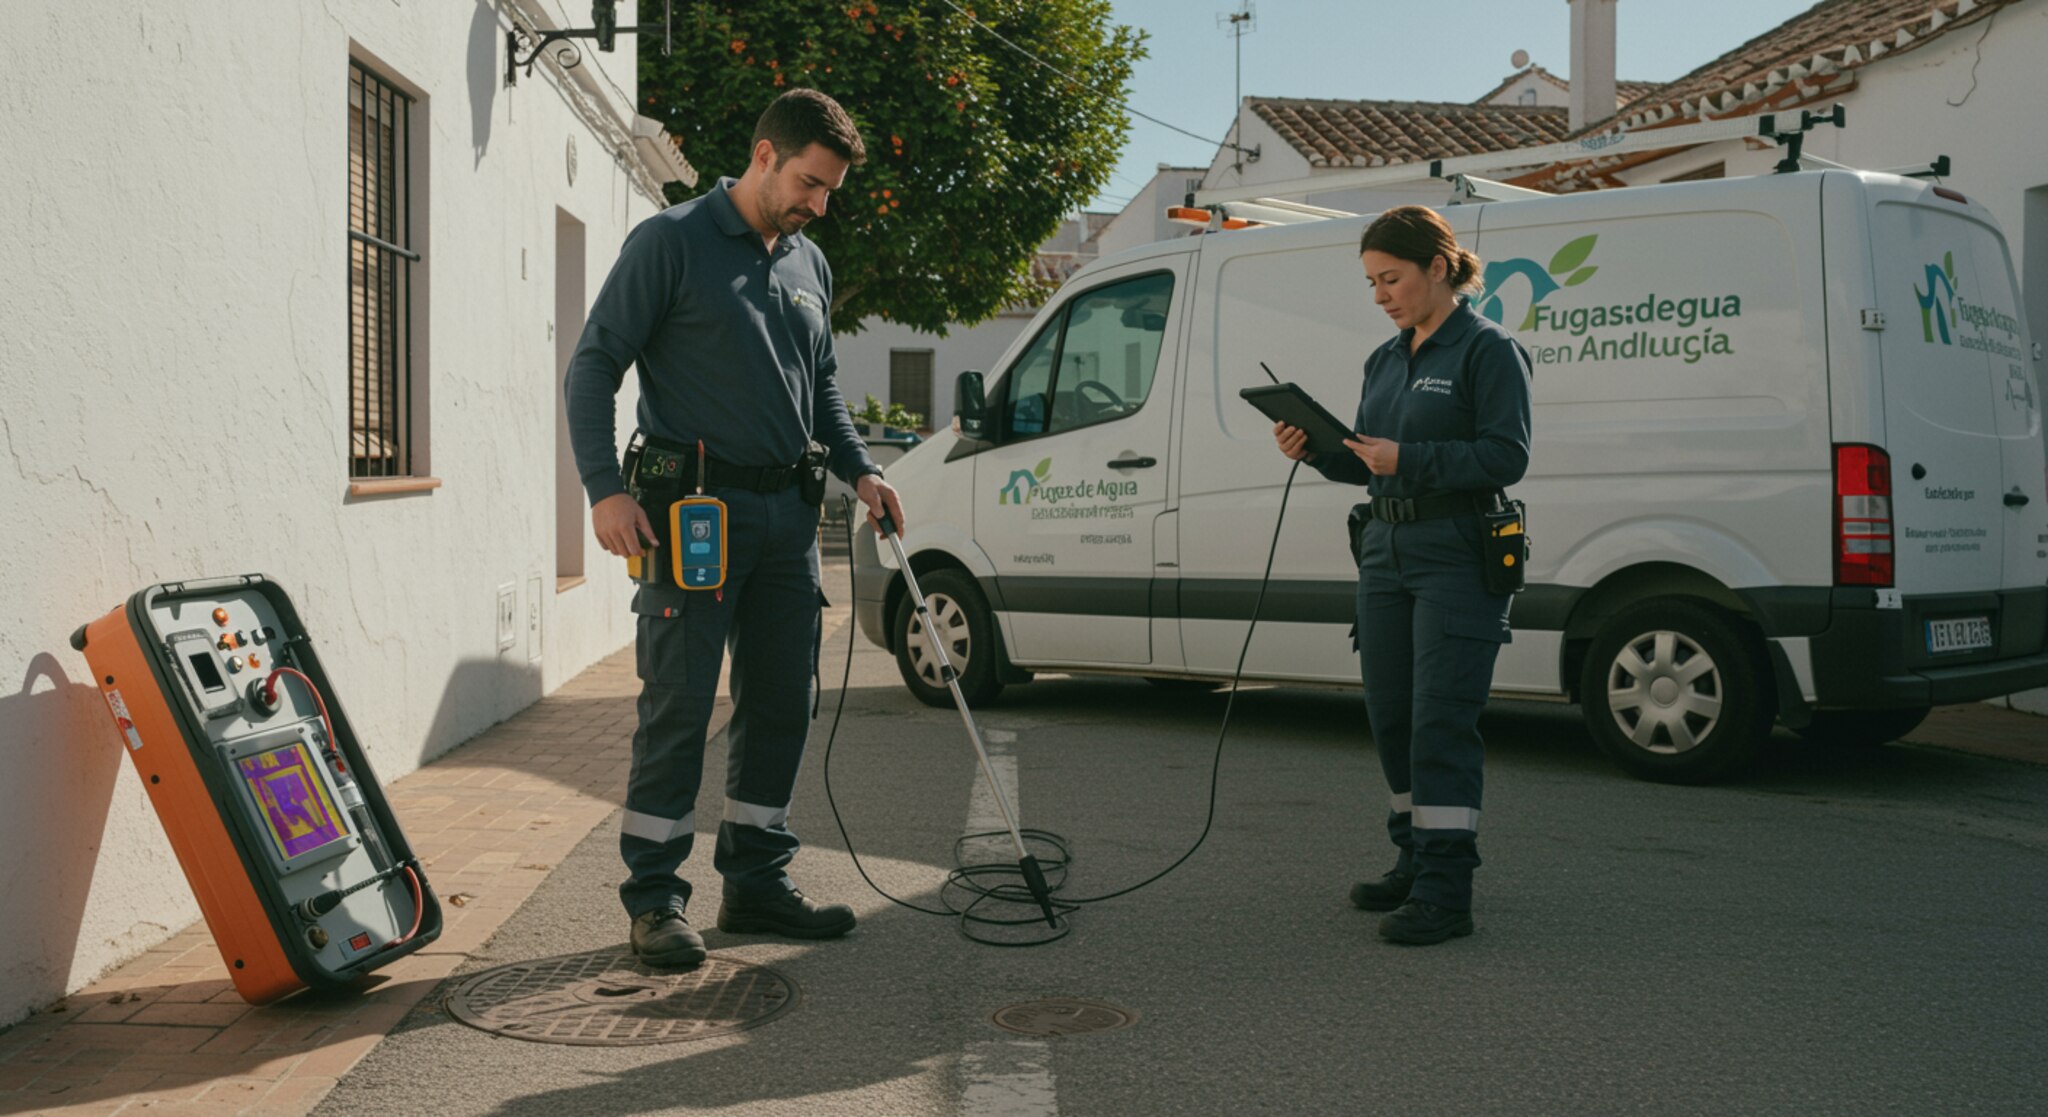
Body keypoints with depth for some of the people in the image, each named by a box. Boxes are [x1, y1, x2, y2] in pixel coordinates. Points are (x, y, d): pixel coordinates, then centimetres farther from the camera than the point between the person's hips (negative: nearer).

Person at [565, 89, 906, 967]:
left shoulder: (810, 265, 16)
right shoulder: (670, 242, -4)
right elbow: (593, 367, -7)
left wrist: (858, 470, 10)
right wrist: (605, 488, -17)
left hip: (787, 512, 7)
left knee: (782, 703, 9)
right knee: (678, 706, -4)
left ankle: (757, 880, 21)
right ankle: (654, 899, 5)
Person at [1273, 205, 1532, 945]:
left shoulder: (1488, 350, -8)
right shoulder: (1385, 360, 16)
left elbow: (1507, 456, -15)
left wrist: (1406, 459, -23)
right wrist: (1316, 452, 1)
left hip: (1459, 558, -8)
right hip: (1386, 553, 8)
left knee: (1440, 720, -9)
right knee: (1391, 717, 12)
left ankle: (1445, 891, -4)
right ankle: (1416, 863, 26)